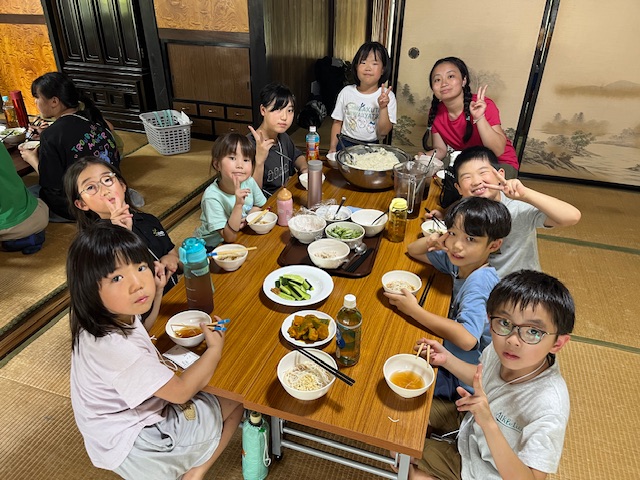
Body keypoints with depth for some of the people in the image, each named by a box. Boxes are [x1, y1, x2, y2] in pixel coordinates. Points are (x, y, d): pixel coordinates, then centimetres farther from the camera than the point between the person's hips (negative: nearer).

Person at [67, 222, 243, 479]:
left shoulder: (113, 315, -11)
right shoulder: (113, 346, -38)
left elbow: (142, 327, 15)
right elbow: (180, 391, -26)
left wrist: (157, 292, 0)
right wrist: (214, 349, -12)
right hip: (134, 443, -8)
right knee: (235, 401, 3)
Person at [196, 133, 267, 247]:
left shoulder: (249, 182, -12)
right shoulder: (212, 196, -26)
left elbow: (261, 205, 7)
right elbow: (229, 237, -26)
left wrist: (246, 219, -13)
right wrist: (238, 205, -37)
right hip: (212, 246, -7)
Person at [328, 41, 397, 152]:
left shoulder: (387, 96, -3)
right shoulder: (346, 92, 2)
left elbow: (383, 132, -6)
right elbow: (337, 122, 8)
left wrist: (383, 108, -19)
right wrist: (332, 148, -1)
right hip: (345, 144, 1)